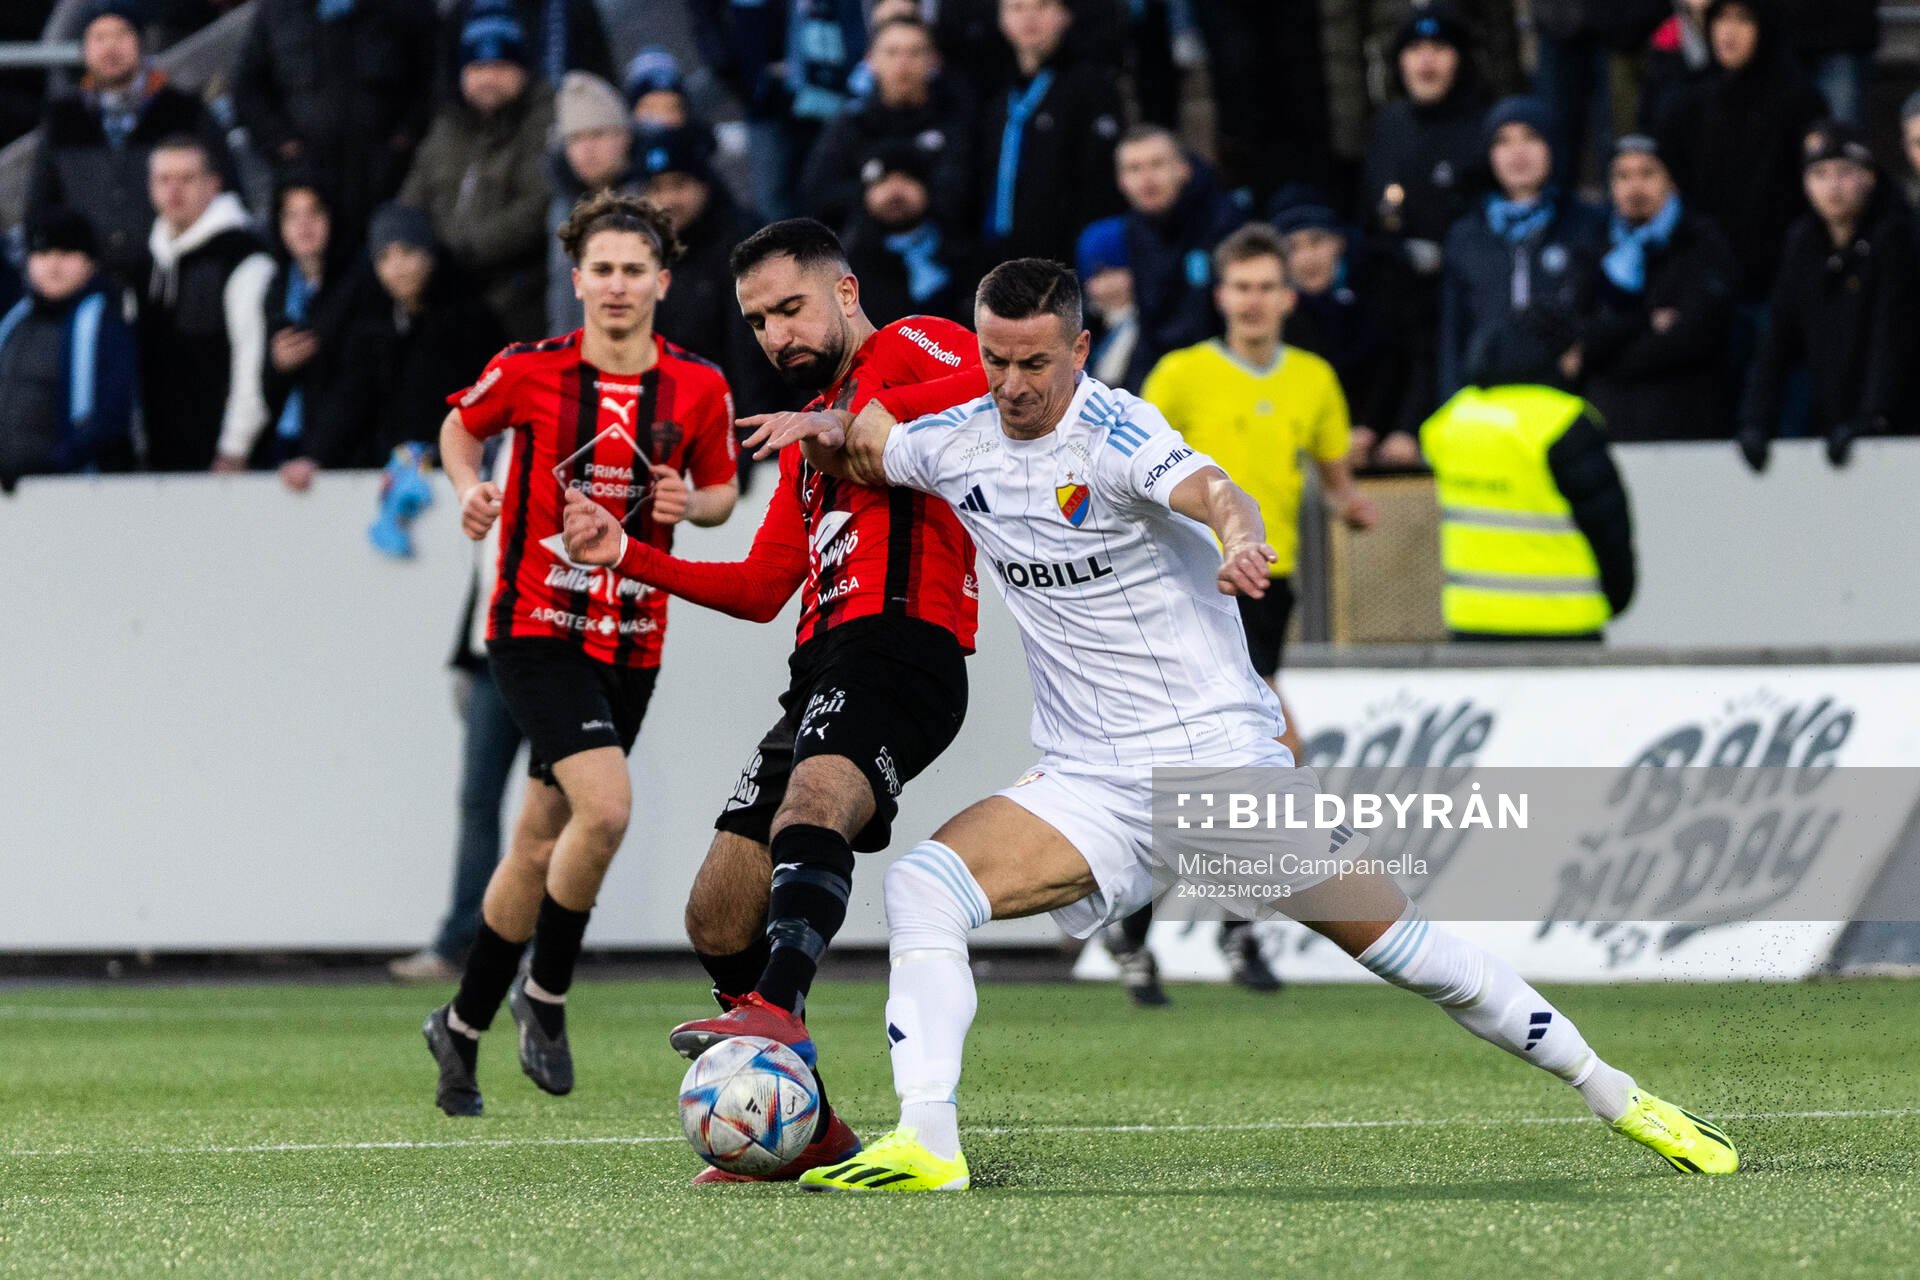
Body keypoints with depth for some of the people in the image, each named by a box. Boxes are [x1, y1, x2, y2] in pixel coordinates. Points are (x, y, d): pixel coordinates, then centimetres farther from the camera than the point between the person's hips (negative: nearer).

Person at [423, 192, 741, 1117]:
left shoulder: (699, 390, 0)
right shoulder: (527, 372, -5)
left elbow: (722, 489, 14)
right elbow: (461, 426, 14)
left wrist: (691, 503, -8)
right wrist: (471, 489, -6)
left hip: (630, 645, 4)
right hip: (535, 627, -4)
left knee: (542, 844, 10)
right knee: (606, 804, -23)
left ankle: (463, 1027, 27)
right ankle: (546, 996, -3)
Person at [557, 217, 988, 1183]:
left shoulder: (911, 346, 7)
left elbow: (989, 387, -18)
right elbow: (761, 588, 32)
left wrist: (843, 423, -17)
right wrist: (628, 556, 22)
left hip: (901, 639, -9)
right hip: (822, 667, 9)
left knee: (814, 798, -37)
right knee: (719, 916, 2)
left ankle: (778, 1016, -56)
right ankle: (802, 1128, 9)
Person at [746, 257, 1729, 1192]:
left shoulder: (1115, 432, -14)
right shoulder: (957, 443, 3)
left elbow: (1212, 492, -35)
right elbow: (863, 452, 24)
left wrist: (1240, 541, -56)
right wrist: (828, 431, 2)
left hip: (1224, 753, -4)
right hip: (1090, 787, 4)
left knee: (1396, 942, -4)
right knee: (922, 885, -19)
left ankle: (1610, 1093, 13)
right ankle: (927, 1144, -22)